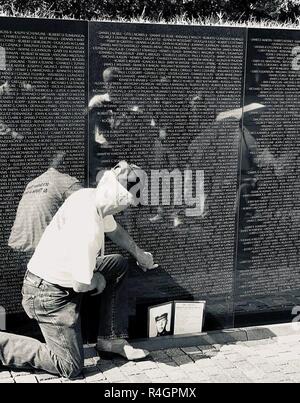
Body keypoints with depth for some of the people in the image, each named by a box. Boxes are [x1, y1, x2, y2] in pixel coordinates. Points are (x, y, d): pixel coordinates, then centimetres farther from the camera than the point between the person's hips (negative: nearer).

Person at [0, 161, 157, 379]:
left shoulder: (90, 195, -5)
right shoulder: (88, 230, -33)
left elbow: (113, 229, 18)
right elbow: (81, 285, -26)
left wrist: (139, 254, 27)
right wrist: (98, 281, -4)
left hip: (66, 275, 10)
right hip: (48, 293, -9)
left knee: (120, 265, 15)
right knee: (71, 367, -3)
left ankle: (112, 340, 17)